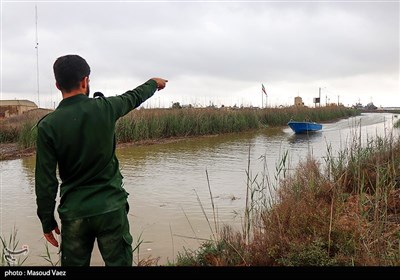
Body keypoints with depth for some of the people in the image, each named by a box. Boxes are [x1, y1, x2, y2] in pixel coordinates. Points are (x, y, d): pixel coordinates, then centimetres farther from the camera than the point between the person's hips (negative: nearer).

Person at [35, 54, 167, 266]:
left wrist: (47, 221, 5)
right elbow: (134, 97, 14)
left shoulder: (48, 125, -8)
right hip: (111, 208, 0)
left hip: (74, 214, 0)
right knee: (119, 263, 9)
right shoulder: (104, 108, -7)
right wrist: (154, 83, 35)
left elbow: (45, 181, -7)